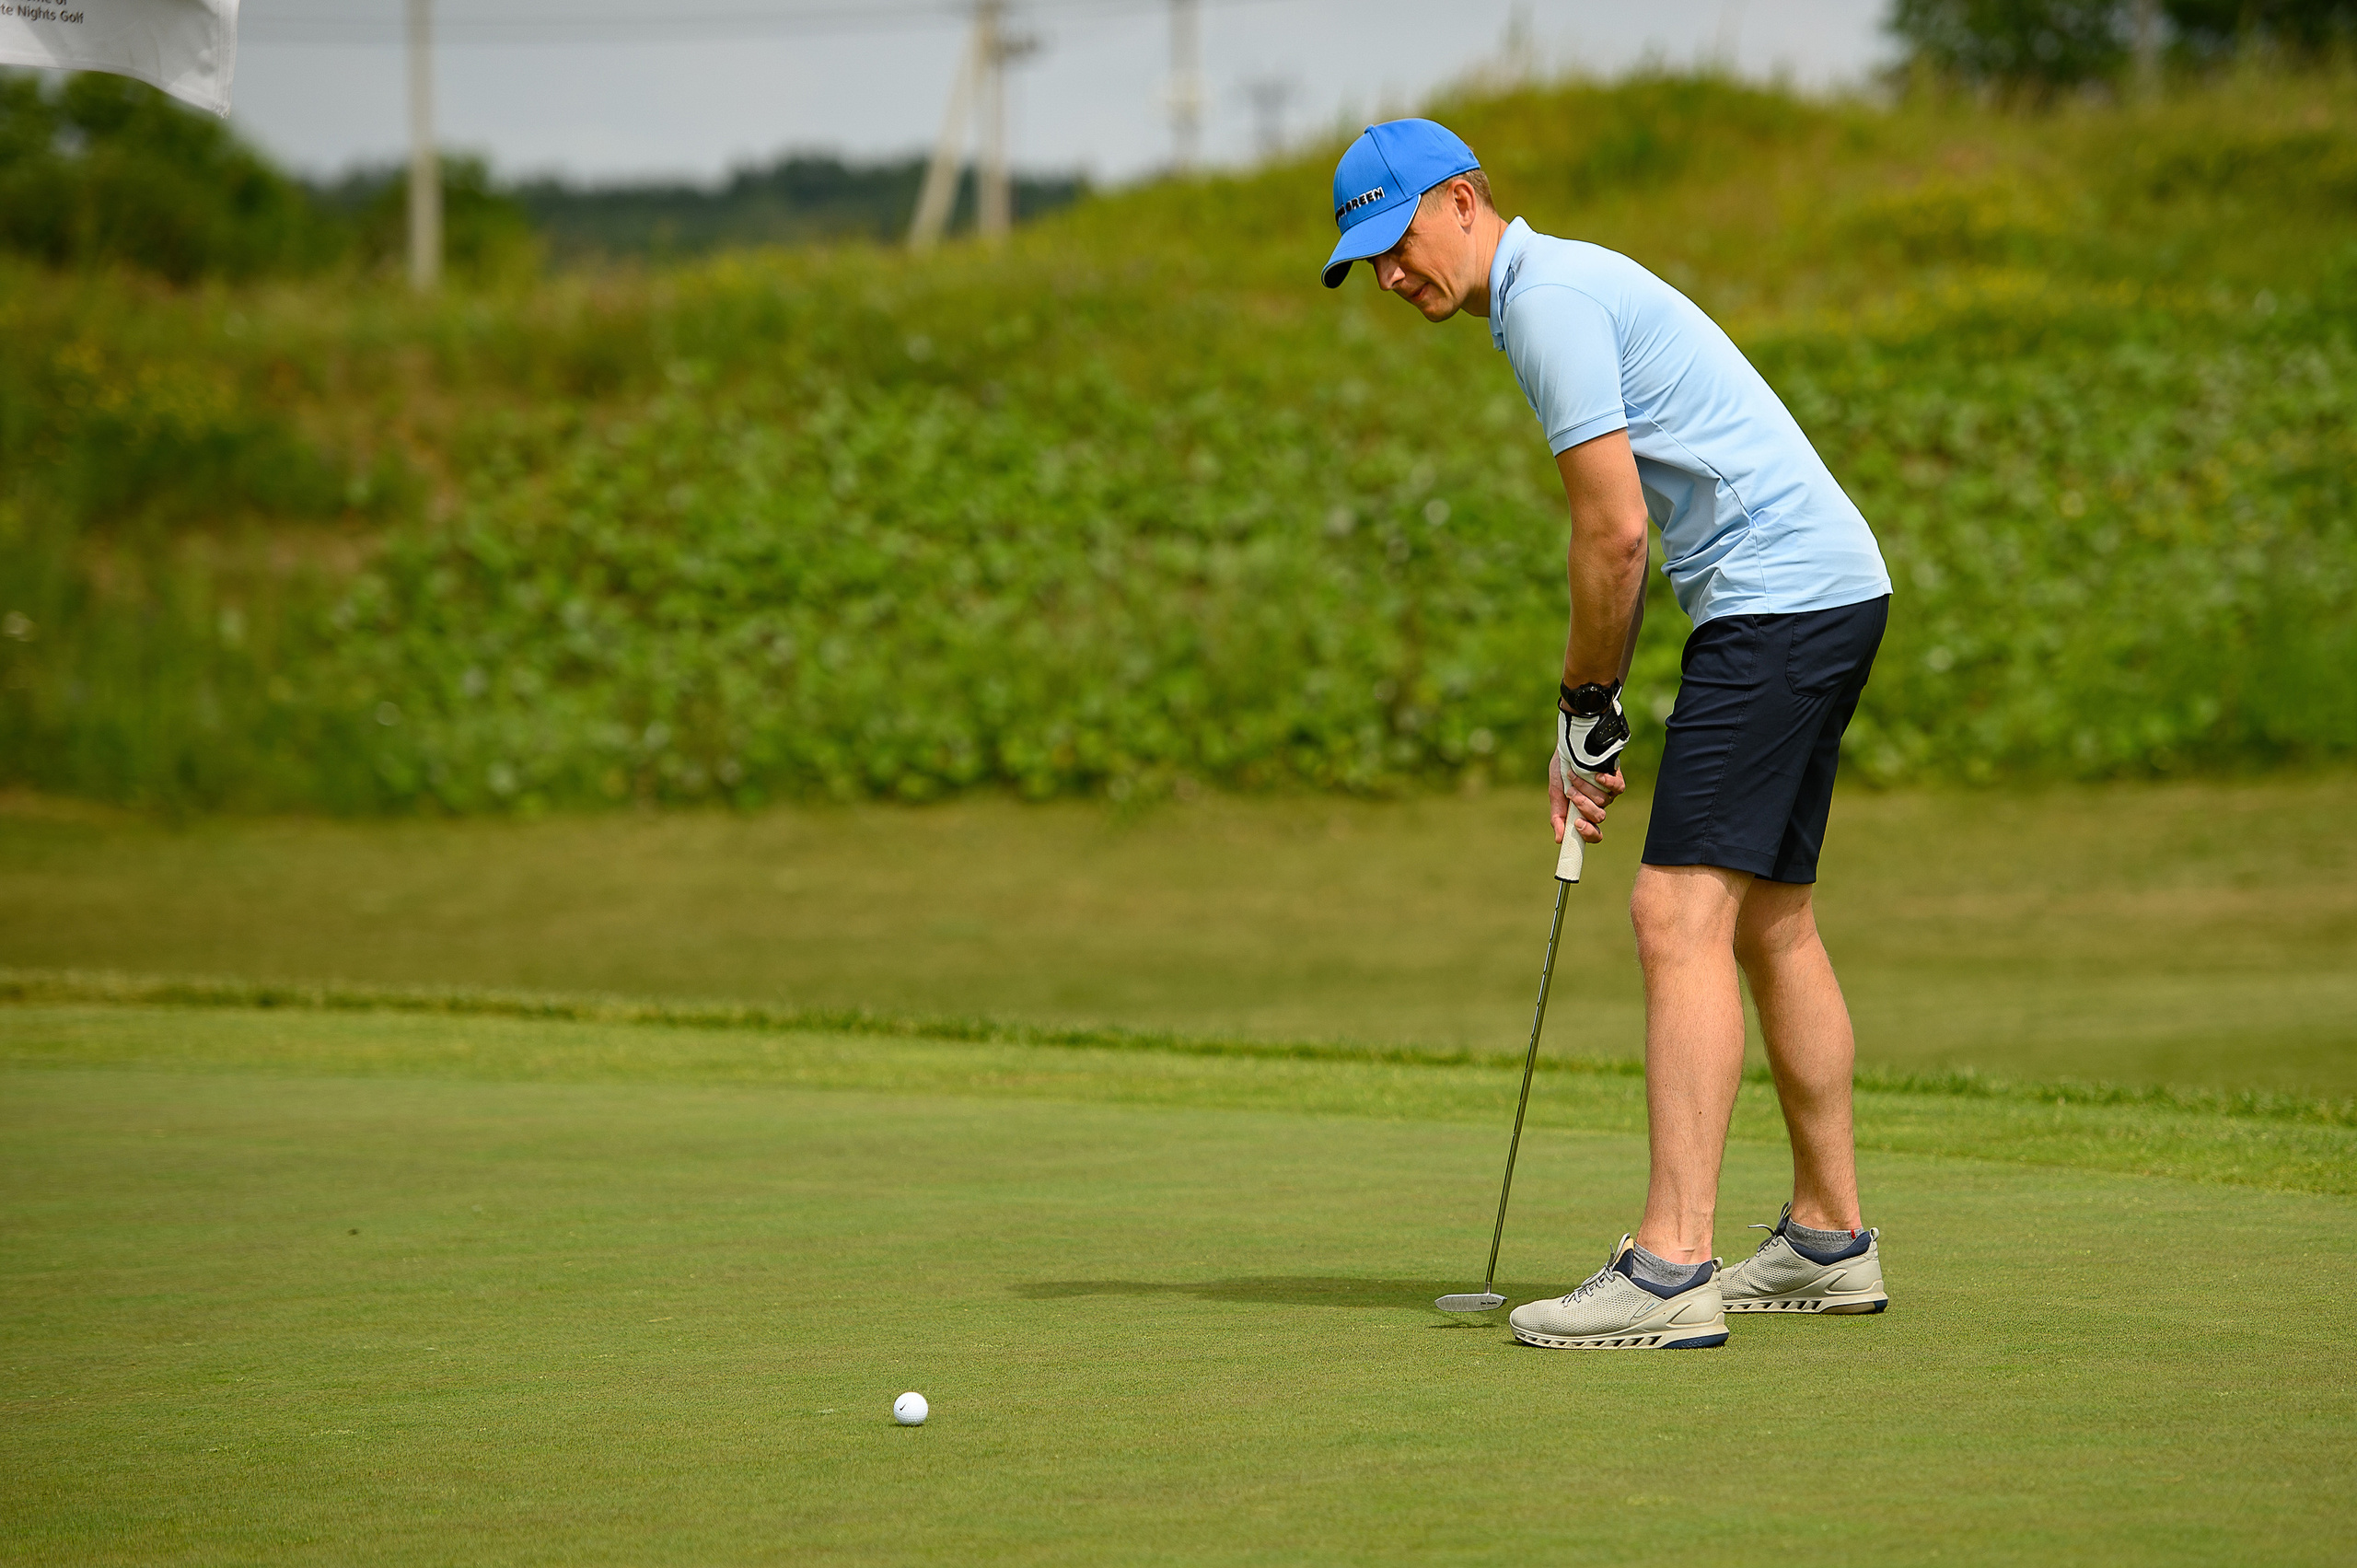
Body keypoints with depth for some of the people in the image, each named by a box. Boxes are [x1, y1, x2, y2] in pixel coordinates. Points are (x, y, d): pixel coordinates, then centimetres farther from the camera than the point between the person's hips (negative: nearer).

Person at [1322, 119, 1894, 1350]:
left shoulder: (1548, 296, -13)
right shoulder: (1566, 289, 20)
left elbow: (1615, 530, -17)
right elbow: (1622, 533, 23)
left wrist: (1589, 708, -5)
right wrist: (1584, 726, 17)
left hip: (1777, 598, -11)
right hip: (1822, 591, 11)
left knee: (1681, 916, -16)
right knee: (1769, 921, 17)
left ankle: (1671, 1270, -21)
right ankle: (1830, 1241, 25)